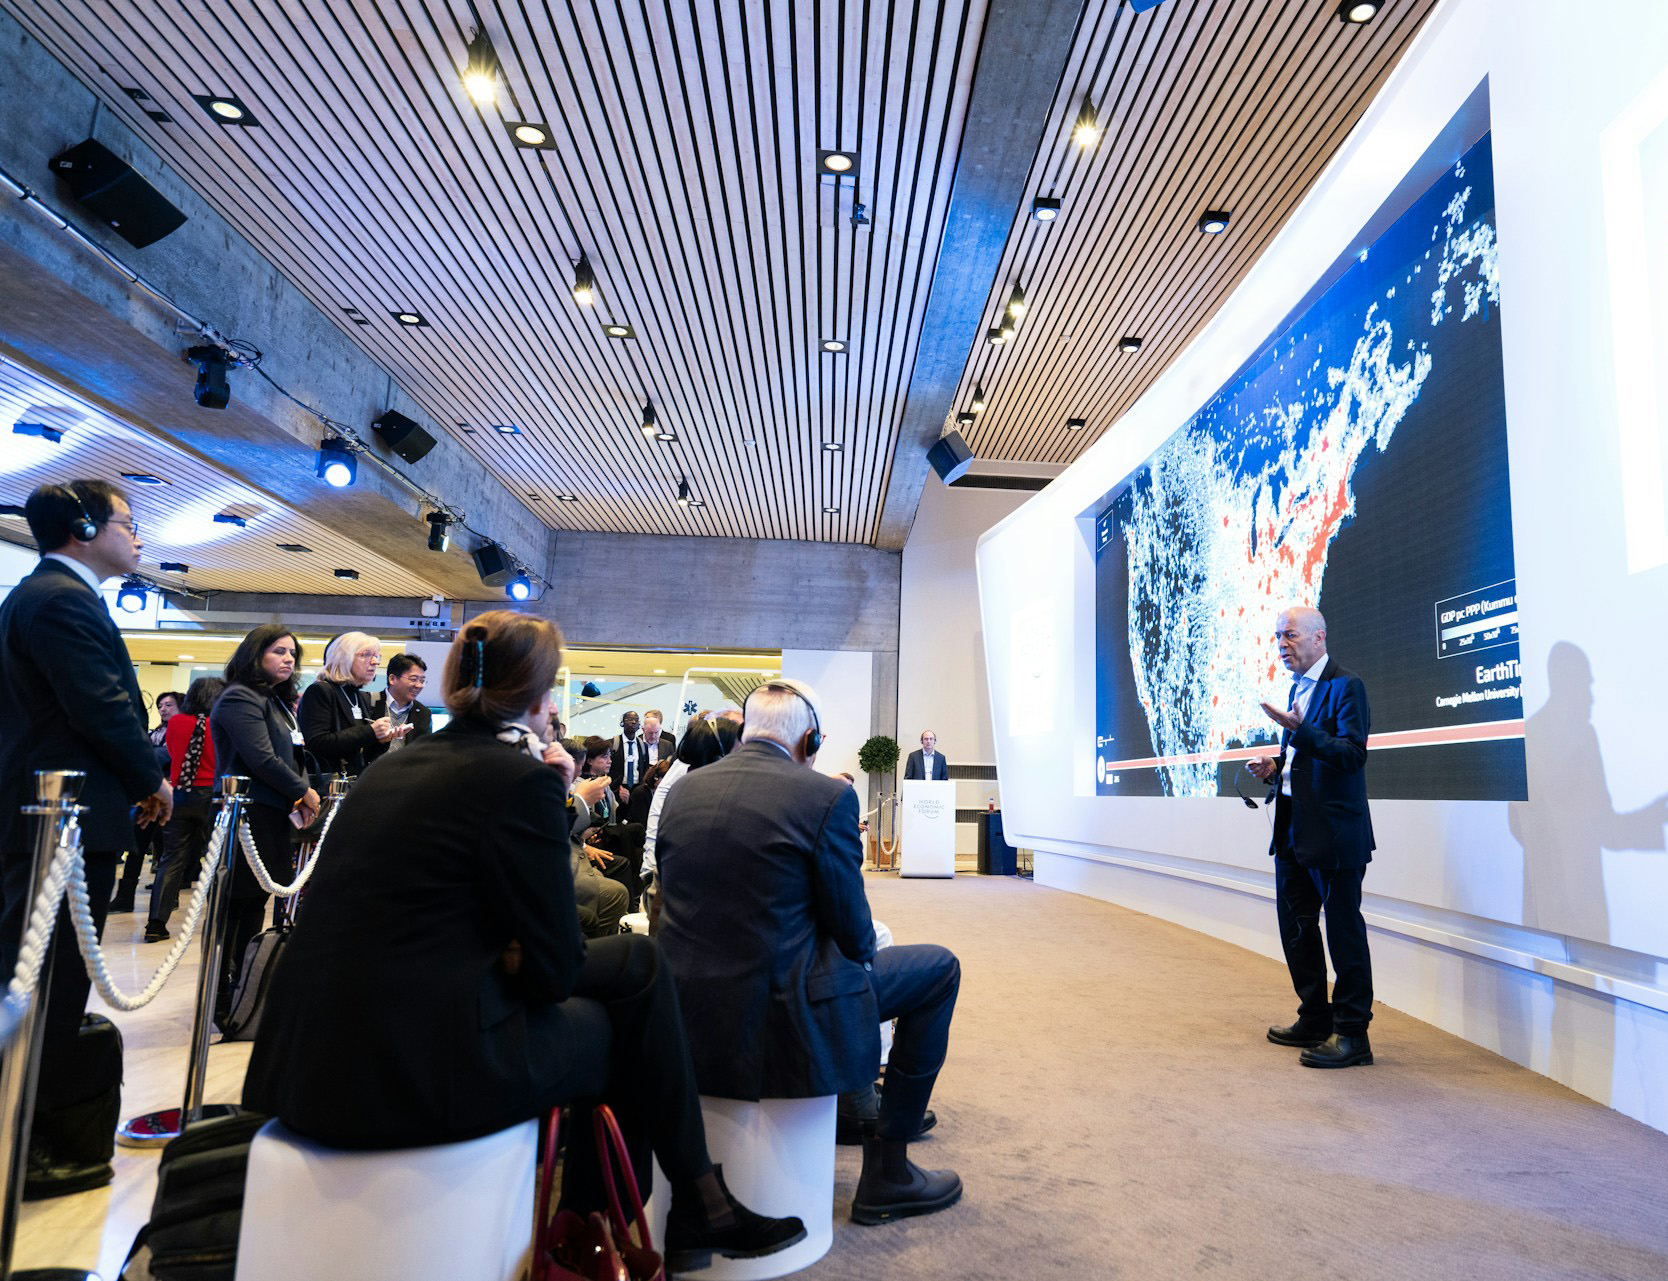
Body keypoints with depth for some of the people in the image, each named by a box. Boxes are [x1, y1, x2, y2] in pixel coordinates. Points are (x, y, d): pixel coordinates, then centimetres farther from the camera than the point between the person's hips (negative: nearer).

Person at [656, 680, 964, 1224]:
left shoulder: (684, 789, 4)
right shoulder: (827, 796, -14)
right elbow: (853, 933, -10)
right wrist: (861, 949, 14)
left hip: (685, 1018, 7)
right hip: (775, 1021, -7)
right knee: (939, 969, 12)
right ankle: (886, 1173, 16)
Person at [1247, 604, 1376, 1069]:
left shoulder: (1344, 686, -10)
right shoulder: (1299, 688, 18)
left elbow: (1352, 753, -21)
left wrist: (1299, 729, -31)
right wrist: (1276, 767, 8)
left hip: (1335, 833, -9)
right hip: (1294, 830, 10)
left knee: (1343, 930, -1)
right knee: (1296, 926, 15)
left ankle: (1352, 1034, 9)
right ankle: (1314, 1020, 29)